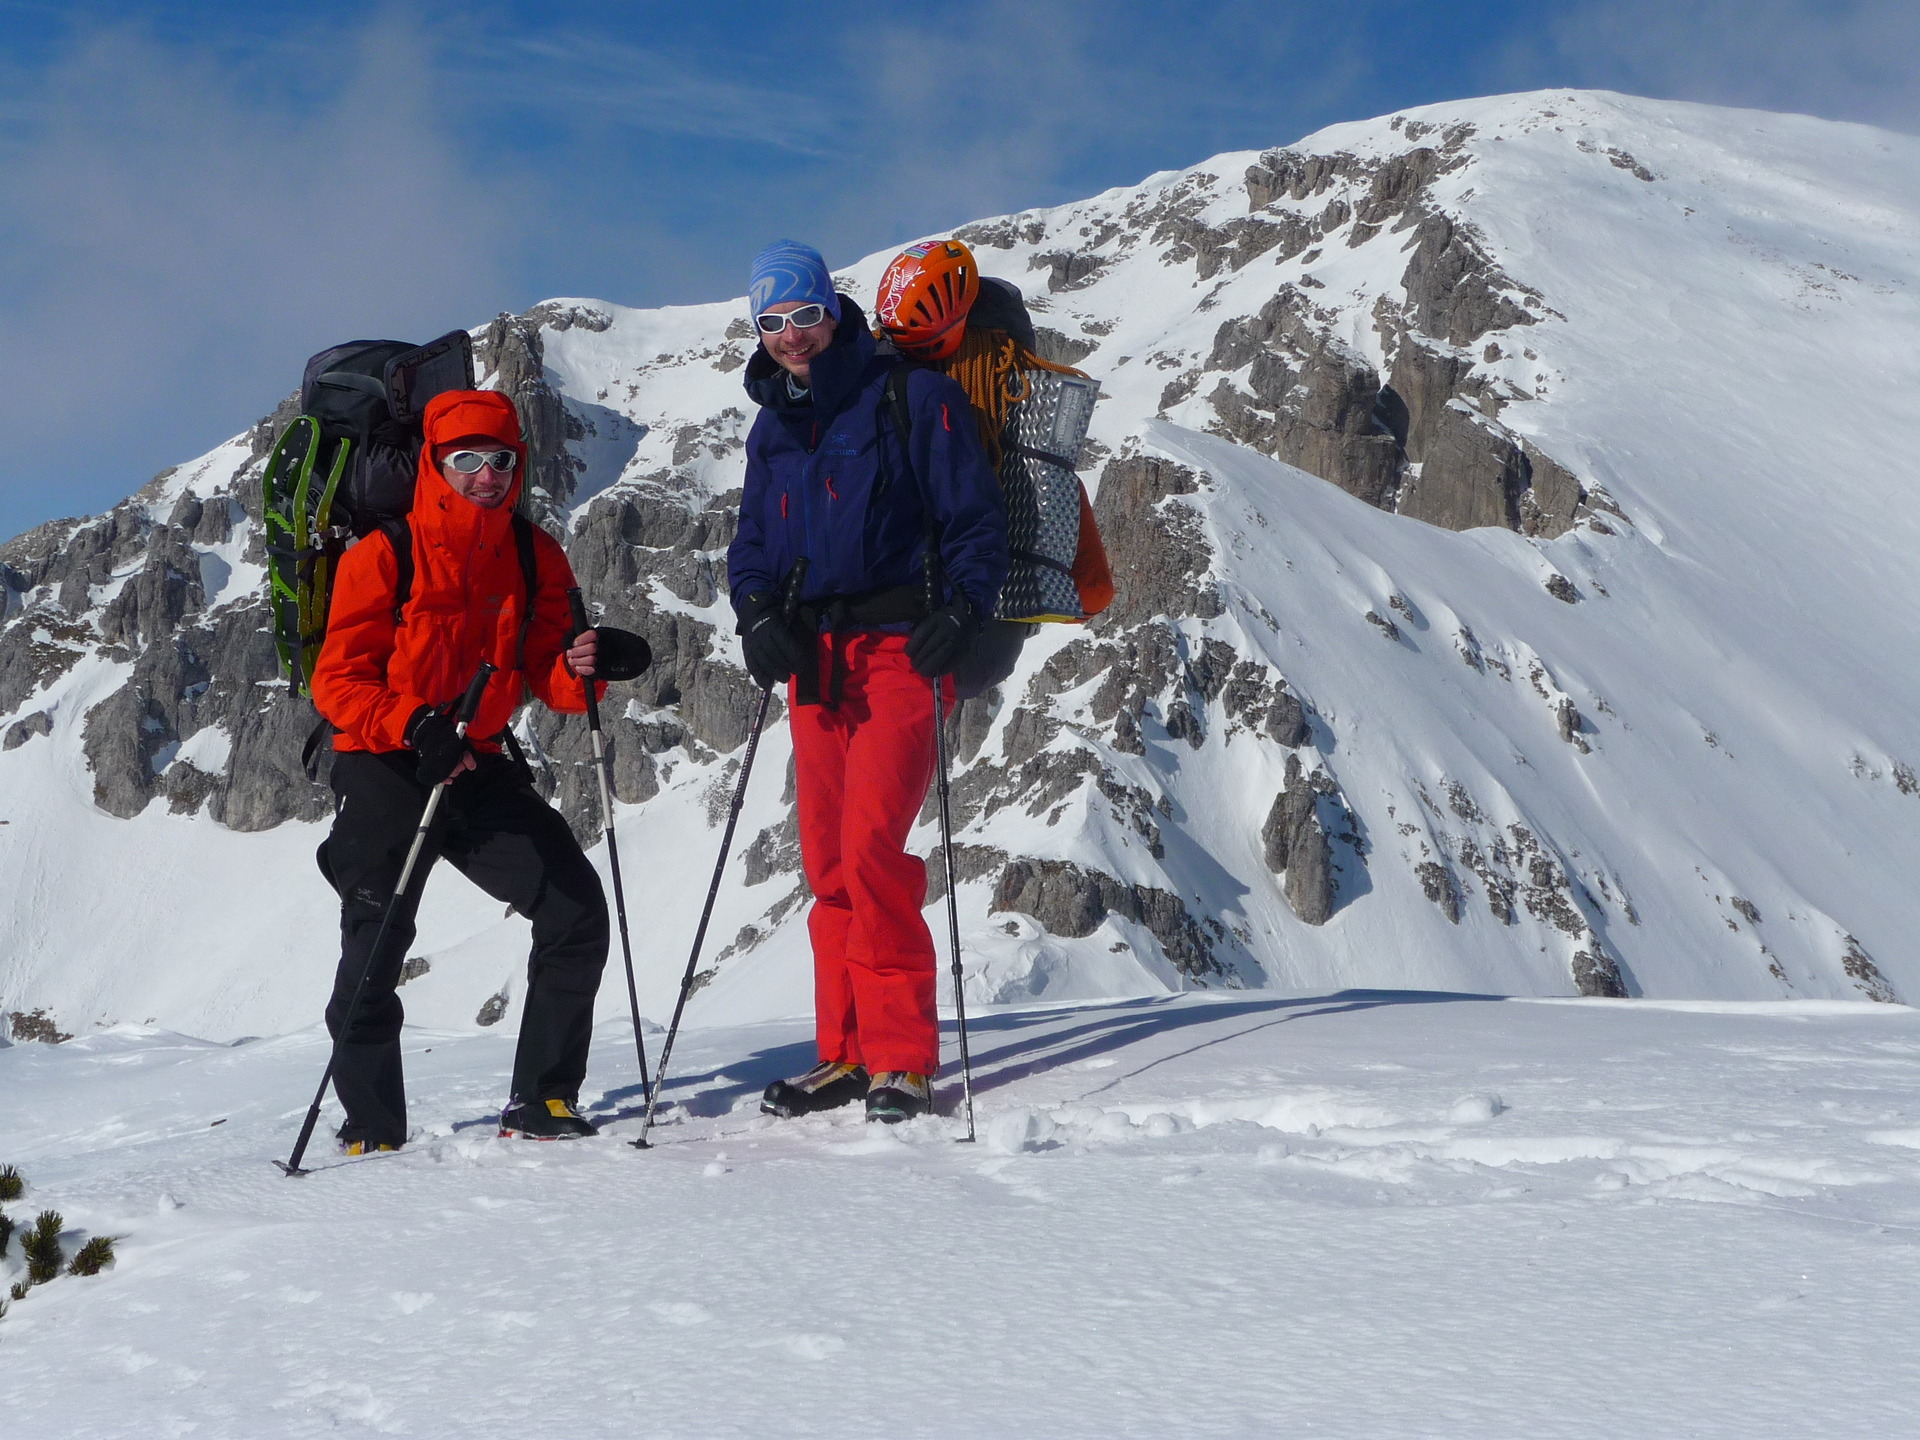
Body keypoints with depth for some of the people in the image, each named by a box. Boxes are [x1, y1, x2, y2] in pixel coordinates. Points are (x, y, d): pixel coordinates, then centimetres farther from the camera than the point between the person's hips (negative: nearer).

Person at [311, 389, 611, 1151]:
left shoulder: (535, 556, 3)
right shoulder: (382, 557, -10)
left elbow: (544, 672, 6)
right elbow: (338, 680, -12)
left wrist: (578, 668, -18)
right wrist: (415, 725, -28)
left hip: (478, 767, 4)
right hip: (385, 772, -4)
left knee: (577, 908, -6)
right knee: (375, 952, -7)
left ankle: (541, 1103, 7)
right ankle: (372, 1130, 9)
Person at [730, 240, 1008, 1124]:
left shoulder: (911, 397, -2)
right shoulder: (772, 429, 17)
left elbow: (974, 516, -3)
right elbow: (752, 543, 21)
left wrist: (961, 613, -17)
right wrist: (756, 612, 1)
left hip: (897, 647, -6)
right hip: (814, 657, 6)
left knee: (870, 844, -18)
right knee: (828, 863, 6)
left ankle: (904, 1057, -11)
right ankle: (847, 1052, 14)